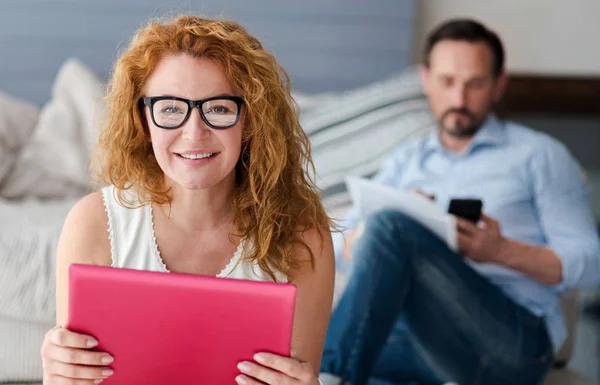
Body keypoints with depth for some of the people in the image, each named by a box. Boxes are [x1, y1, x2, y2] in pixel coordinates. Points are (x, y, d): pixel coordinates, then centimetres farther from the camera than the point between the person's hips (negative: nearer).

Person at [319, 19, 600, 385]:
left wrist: (501, 250, -13)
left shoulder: (539, 155, 14)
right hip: (419, 334, 4)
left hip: (516, 338, -3)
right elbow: (351, 245, 14)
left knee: (391, 228, -30)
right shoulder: (407, 160, 26)